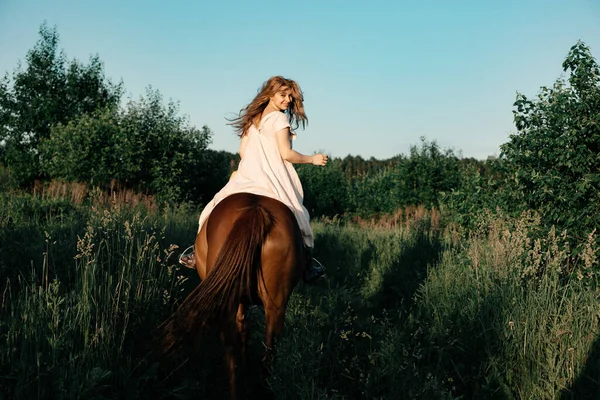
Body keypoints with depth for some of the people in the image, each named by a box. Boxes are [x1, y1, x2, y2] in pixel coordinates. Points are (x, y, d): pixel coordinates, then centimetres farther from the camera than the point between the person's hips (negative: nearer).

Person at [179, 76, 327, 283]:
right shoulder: (279, 118, -7)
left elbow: (242, 151, 14)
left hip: (246, 177, 6)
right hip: (274, 180, -6)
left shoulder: (252, 118, 14)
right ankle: (308, 266, 10)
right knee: (298, 218, 7)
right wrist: (312, 159, 1)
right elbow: (286, 154, -13)